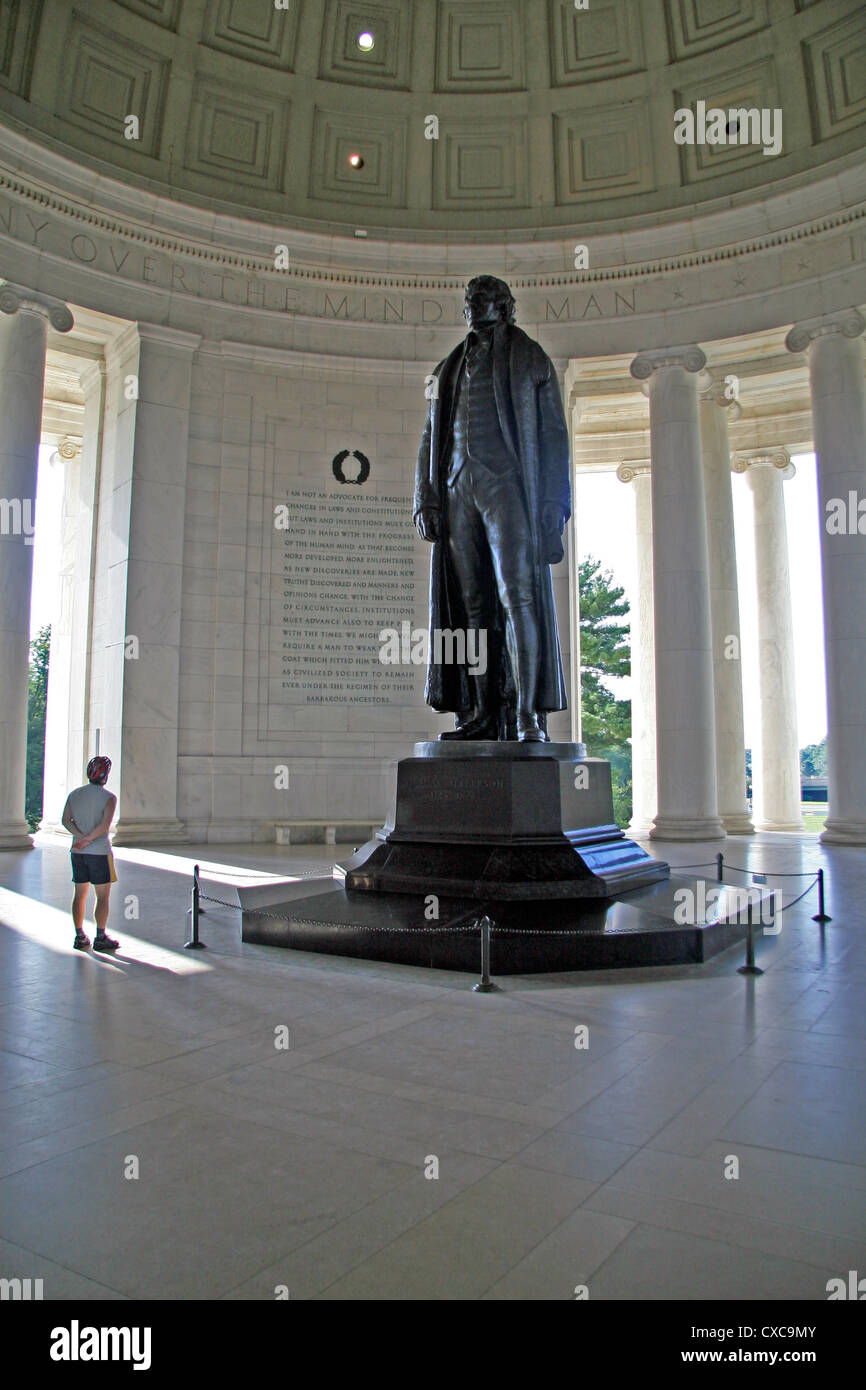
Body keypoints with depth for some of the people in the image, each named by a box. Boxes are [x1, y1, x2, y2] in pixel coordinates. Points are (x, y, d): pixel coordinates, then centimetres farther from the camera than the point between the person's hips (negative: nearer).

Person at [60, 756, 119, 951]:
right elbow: (105, 825, -21)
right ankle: (100, 938, 4)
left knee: (80, 894, 13)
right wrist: (87, 839, -14)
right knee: (103, 896, 3)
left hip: (78, 853, 6)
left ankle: (80, 936, 18)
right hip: (99, 852, -5)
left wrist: (81, 838, -10)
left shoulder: (74, 794, 7)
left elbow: (65, 820, -2)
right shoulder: (109, 797, -10)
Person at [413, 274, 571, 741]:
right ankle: (481, 714, -1)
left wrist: (553, 503, -8)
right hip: (457, 490, 5)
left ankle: (528, 714, -17)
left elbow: (553, 433, 4)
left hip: (507, 486, -4)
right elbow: (430, 440, 20)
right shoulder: (448, 370, 24)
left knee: (517, 595, -16)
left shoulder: (530, 359, 12)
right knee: (469, 603, -2)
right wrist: (425, 500, 6)